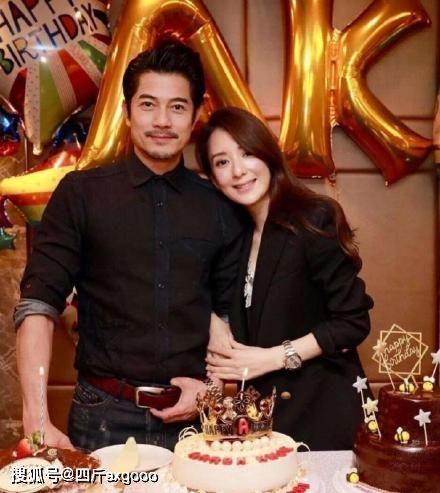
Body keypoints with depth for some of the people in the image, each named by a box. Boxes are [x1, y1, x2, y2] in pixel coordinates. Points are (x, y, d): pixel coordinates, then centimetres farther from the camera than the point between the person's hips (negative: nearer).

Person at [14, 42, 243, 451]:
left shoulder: (219, 208, 4)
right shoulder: (80, 193, -3)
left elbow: (226, 311, 9)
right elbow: (38, 305, -9)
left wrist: (213, 387, -6)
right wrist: (36, 418, -17)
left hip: (193, 417, 2)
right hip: (105, 415, -2)